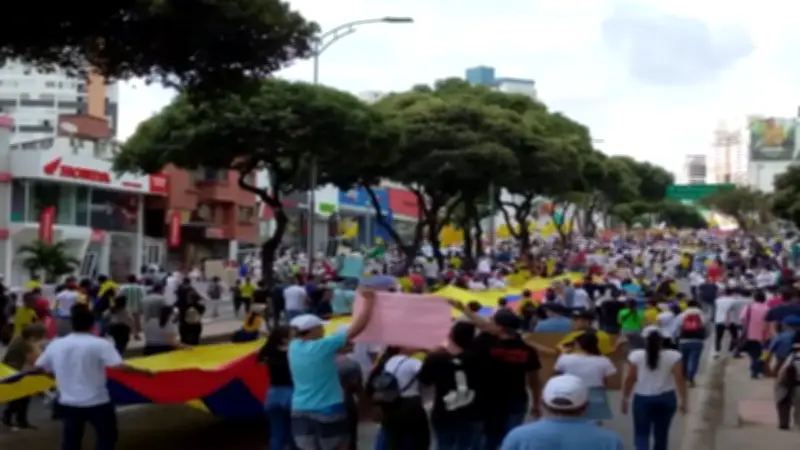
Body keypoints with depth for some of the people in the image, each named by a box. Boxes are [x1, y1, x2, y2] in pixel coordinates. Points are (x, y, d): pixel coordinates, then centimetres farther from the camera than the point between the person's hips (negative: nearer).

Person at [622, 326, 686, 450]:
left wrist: (625, 399, 7)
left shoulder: (636, 356, -6)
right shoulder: (673, 356, -5)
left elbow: (629, 380, -4)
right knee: (661, 434, 15)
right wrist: (682, 400, 2)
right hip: (666, 399, 1)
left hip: (642, 399, -1)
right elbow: (679, 380, -6)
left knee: (641, 434, 5)